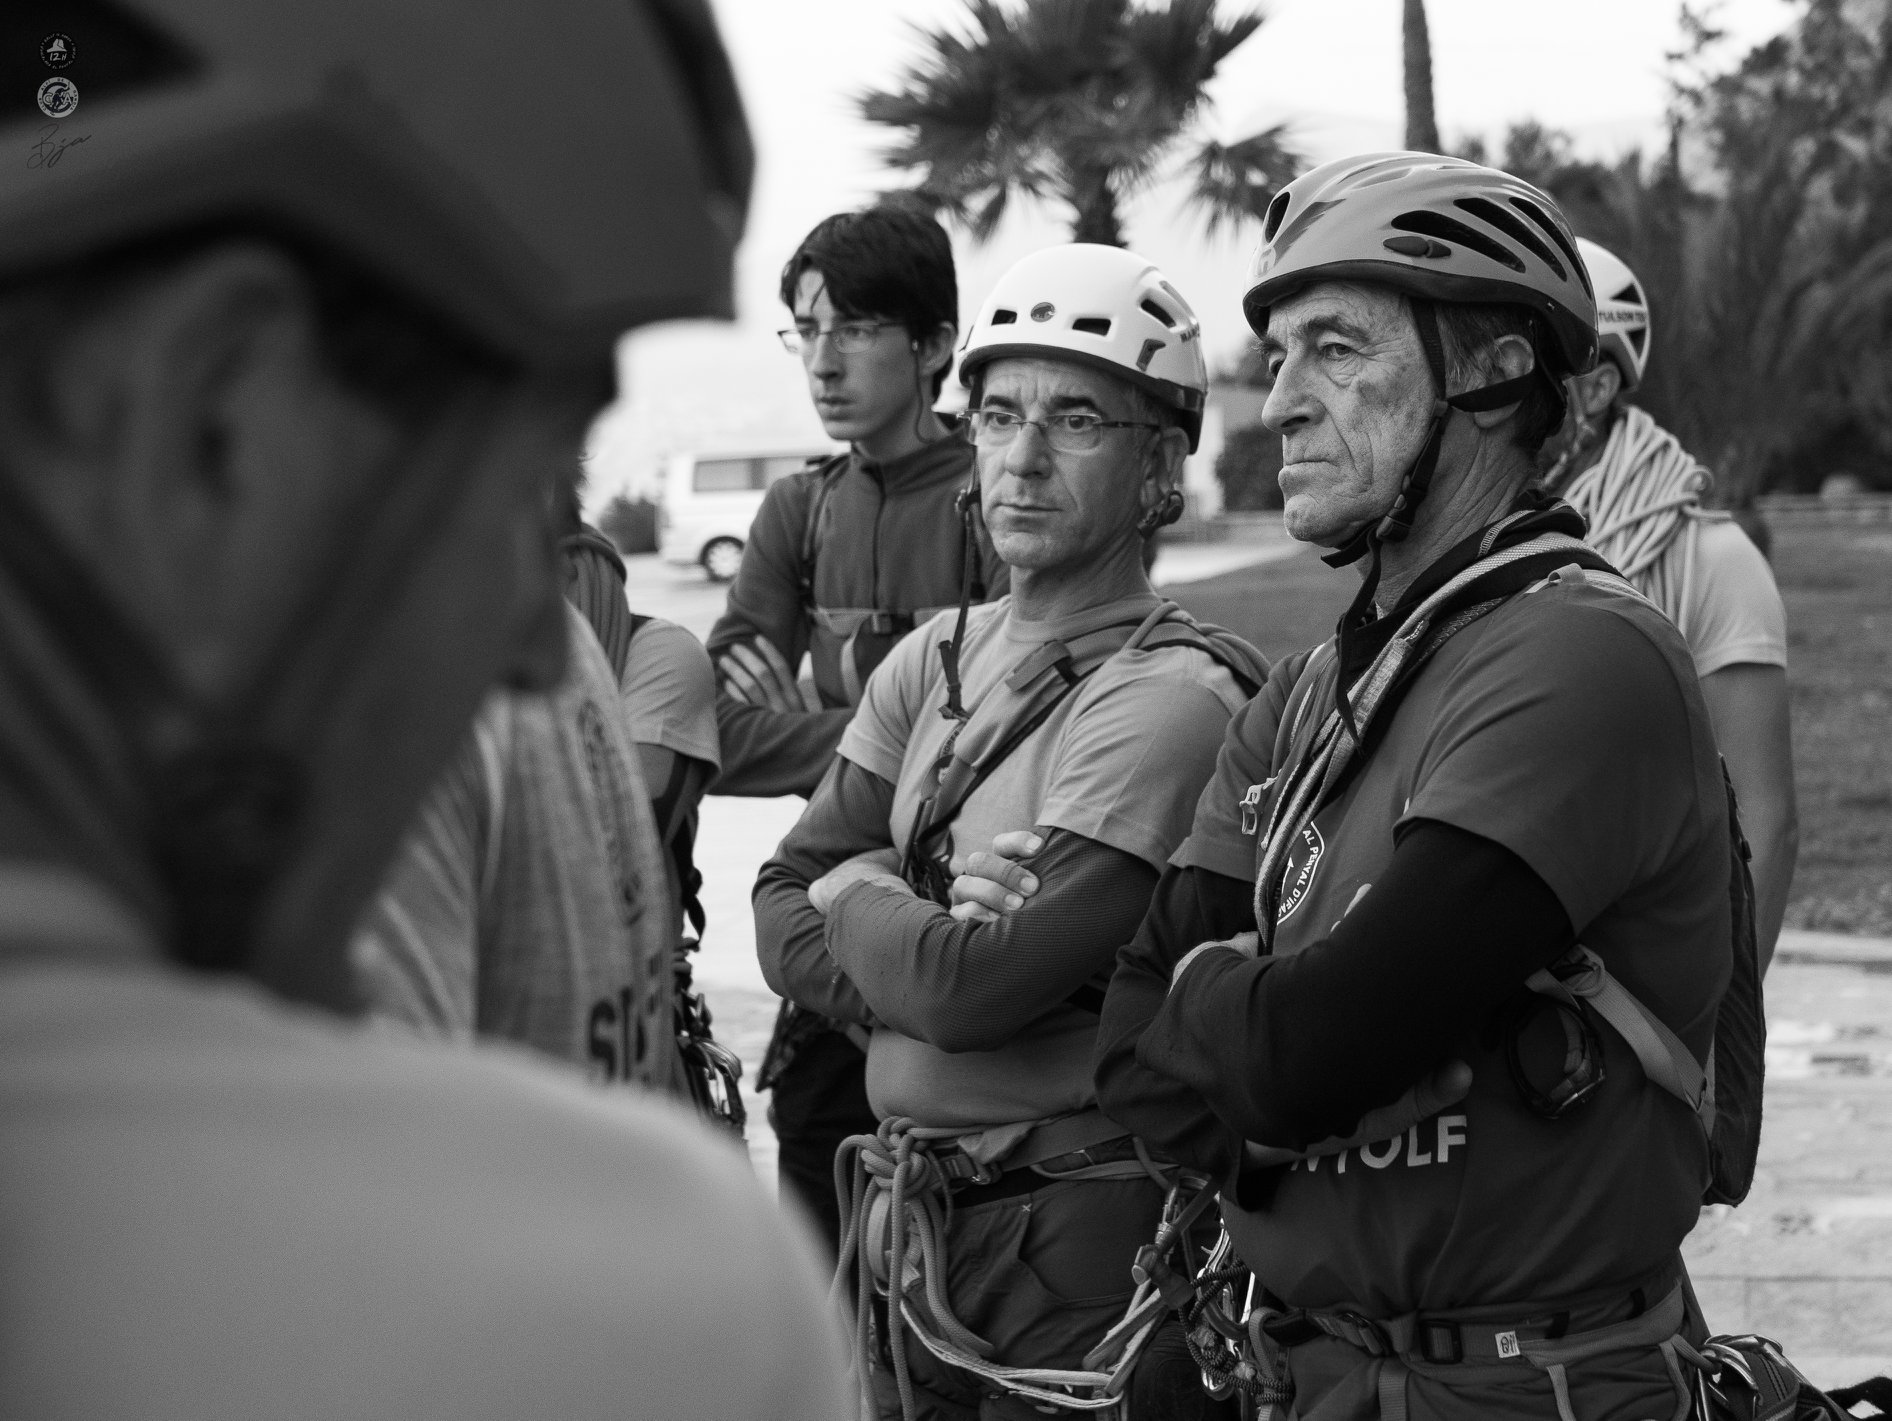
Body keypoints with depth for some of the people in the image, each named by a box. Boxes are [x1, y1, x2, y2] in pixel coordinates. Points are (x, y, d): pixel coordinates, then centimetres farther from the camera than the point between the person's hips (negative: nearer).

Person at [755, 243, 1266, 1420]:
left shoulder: (1167, 698, -18)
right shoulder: (936, 661, 8)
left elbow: (976, 989, -23)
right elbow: (784, 910, 5)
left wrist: (863, 902, -3)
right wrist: (932, 956, -14)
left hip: (1077, 1233, -7)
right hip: (903, 1216, 7)